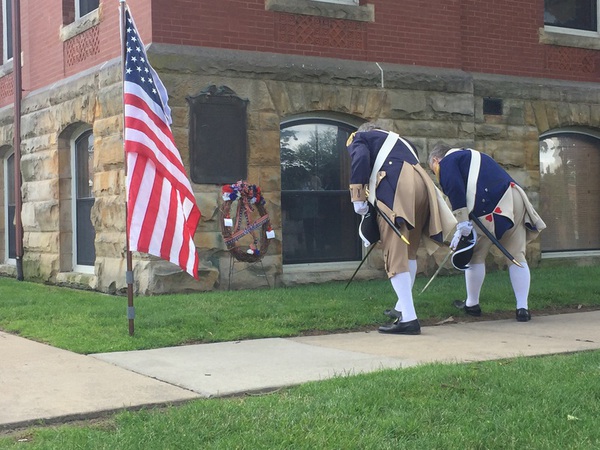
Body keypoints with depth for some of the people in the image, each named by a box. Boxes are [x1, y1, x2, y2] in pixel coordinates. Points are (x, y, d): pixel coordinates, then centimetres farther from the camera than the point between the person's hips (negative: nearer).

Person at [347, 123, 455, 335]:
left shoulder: (359, 138, 21)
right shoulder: (399, 141, 39)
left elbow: (360, 158, -3)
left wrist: (358, 197, -2)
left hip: (396, 188, -7)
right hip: (422, 186, 7)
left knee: (395, 255, -9)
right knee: (409, 252, 21)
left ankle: (408, 319, -18)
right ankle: (402, 308, 32)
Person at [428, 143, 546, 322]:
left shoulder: (446, 162, 9)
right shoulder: (471, 156, 35)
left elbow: (456, 190, -10)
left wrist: (462, 222, -14)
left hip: (490, 206, -8)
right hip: (516, 198, 8)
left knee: (476, 256, 10)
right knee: (516, 256, 10)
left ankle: (472, 304, 21)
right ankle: (522, 308, 6)